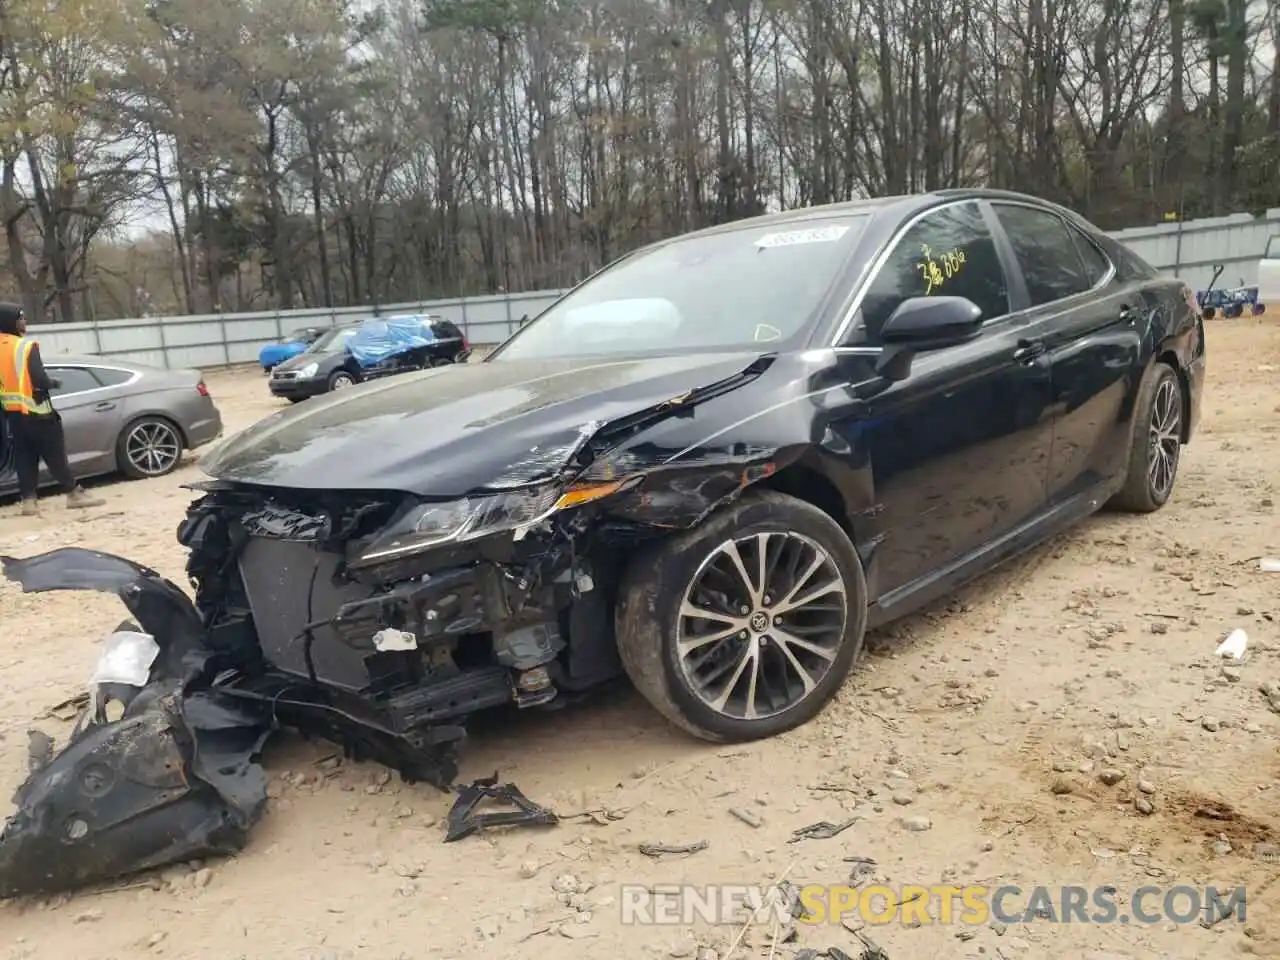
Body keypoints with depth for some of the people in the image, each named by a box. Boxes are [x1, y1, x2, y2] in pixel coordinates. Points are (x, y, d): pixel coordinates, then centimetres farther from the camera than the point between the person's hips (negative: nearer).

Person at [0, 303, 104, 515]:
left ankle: (28, 500, 7)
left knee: (24, 457, 9)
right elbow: (39, 380, -20)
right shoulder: (26, 346, -15)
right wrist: (53, 382, -1)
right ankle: (74, 493, 6)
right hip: (35, 411, -7)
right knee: (55, 454, 1)